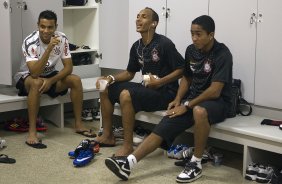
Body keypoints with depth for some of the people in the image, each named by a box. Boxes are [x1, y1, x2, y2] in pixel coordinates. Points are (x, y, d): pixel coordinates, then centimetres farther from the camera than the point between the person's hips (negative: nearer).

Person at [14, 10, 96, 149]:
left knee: (75, 80, -17)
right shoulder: (30, 42, -28)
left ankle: (78, 124, -5)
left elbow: (68, 67, -12)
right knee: (37, 83, -38)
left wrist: (51, 81, -26)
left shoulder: (62, 39, -15)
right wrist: (49, 48, -45)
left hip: (50, 75, 5)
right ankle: (32, 132, -35)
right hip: (27, 77, -5)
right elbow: (35, 73, -38)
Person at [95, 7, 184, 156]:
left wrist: (160, 82, -22)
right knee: (105, 89, 5)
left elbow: (182, 69, -14)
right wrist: (111, 78, 0)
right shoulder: (137, 46, 10)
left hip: (164, 92, -9)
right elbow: (130, 72, 17)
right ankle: (107, 136, 10)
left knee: (126, 95, -32)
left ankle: (128, 146, -24)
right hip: (146, 88, 9)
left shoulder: (164, 44, -14)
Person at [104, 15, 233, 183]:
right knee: (165, 124, -15)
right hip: (194, 99, 6)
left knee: (199, 111, -41)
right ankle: (128, 163, -23)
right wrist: (178, 100, 2)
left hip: (218, 102, -6)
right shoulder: (191, 50, 4)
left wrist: (187, 106, -19)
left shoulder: (222, 54, -17)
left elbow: (215, 91, -22)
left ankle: (196, 164, -24)